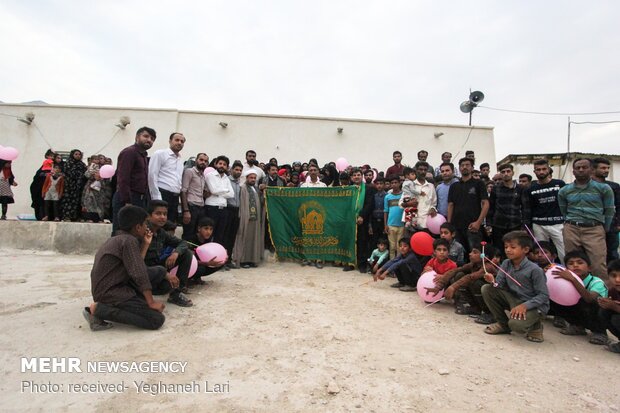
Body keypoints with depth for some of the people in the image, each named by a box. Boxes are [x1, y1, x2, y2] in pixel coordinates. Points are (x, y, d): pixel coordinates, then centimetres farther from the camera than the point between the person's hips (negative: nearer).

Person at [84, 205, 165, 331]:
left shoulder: (117, 239, 15)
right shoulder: (130, 240, -14)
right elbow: (139, 275, -19)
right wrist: (151, 302, -17)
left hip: (102, 290, 10)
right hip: (110, 293, -10)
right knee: (157, 319, -16)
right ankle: (100, 309, -11)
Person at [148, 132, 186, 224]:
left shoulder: (181, 160, 20)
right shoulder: (160, 154, 0)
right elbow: (152, 175, -8)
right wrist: (157, 197, -14)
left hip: (175, 198, 7)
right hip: (162, 195, -7)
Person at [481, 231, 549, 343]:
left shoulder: (534, 270, -21)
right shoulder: (506, 264, -4)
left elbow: (544, 295, -18)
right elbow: (500, 284, -5)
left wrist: (524, 305, -29)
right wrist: (493, 281, -29)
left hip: (534, 305, -6)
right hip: (514, 299, 6)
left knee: (515, 323, -33)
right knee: (487, 289, -11)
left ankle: (535, 325, 7)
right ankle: (503, 324, 6)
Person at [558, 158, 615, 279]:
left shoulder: (603, 188, 4)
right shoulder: (564, 191, 9)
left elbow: (609, 211, 8)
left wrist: (604, 230, 10)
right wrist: (571, 224, 12)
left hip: (594, 230, -2)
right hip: (571, 229, 2)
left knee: (598, 266, -10)